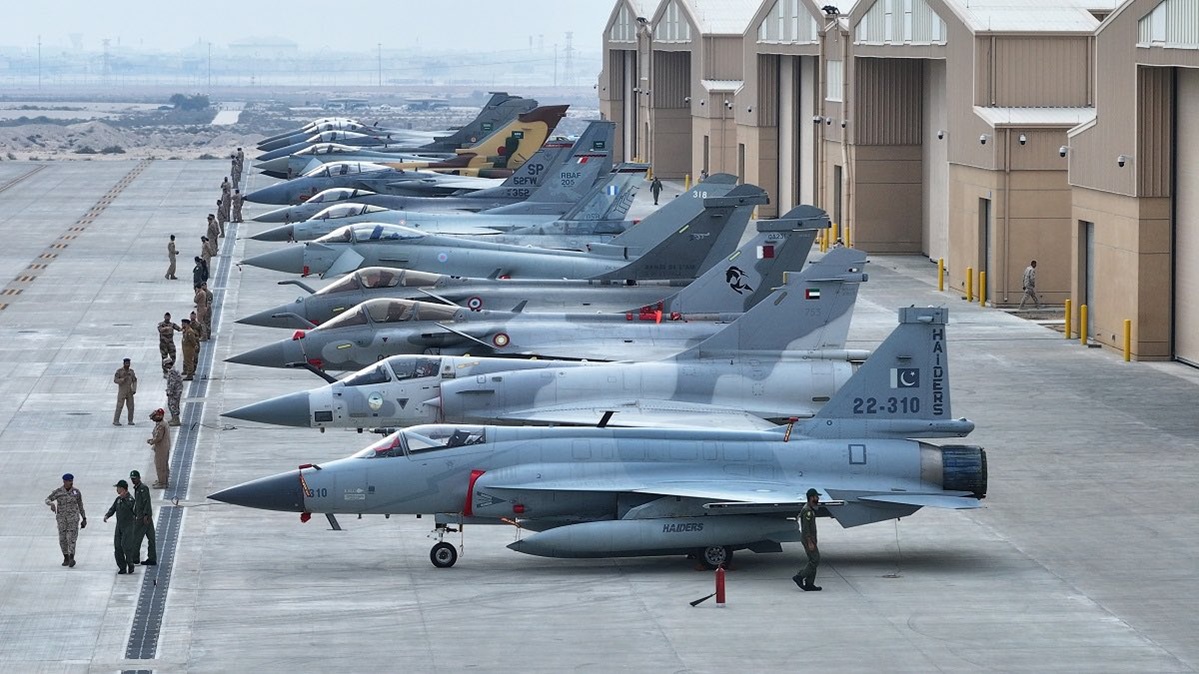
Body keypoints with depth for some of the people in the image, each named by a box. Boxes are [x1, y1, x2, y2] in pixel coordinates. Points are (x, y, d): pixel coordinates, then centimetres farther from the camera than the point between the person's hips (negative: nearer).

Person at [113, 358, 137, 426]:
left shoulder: (131, 371, 5)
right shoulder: (119, 371, -9)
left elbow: (134, 381, 7)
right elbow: (115, 380, -12)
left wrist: (134, 390, -6)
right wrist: (123, 379, -27)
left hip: (129, 391, 4)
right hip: (121, 391, -4)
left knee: (131, 406, 0)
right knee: (119, 406, -9)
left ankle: (130, 421, 10)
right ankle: (116, 421, -4)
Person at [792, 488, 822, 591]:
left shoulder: (810, 509, 14)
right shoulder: (807, 510, -18)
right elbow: (805, 527, -22)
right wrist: (810, 543, -24)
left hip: (810, 538, 10)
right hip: (808, 539, -10)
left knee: (813, 561, 9)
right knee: (815, 560, -8)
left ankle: (809, 584, 9)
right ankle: (799, 577, -6)